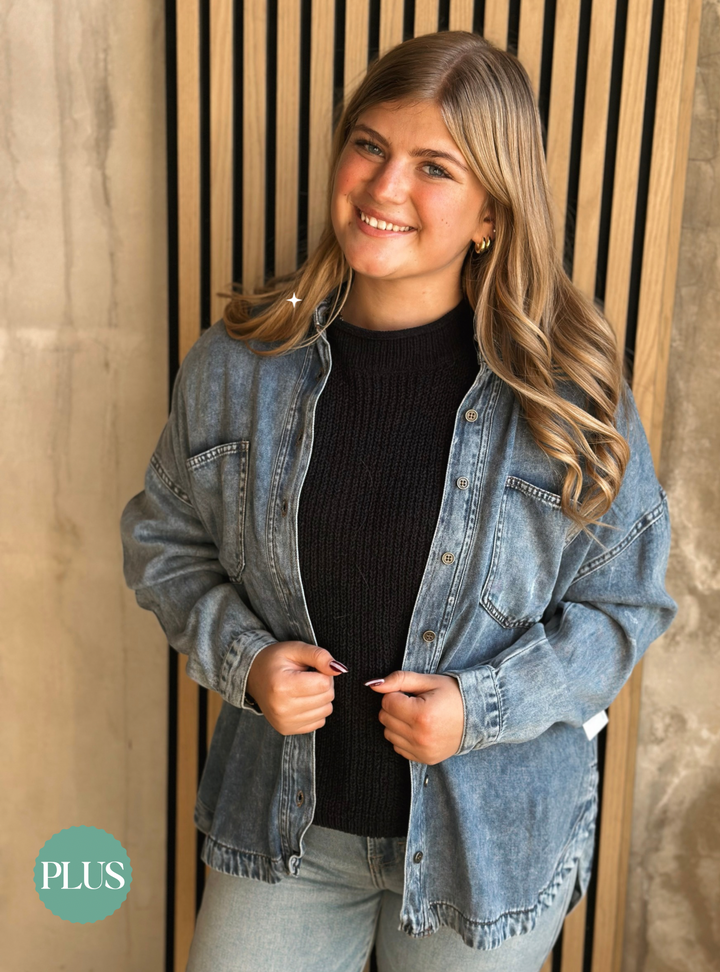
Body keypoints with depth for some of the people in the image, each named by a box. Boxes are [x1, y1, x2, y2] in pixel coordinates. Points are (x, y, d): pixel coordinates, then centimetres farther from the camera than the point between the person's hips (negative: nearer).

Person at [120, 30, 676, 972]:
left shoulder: (568, 387, -14)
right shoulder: (240, 362, -8)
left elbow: (624, 602, -6)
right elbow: (165, 540, 4)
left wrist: (482, 706, -19)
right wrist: (243, 657, -13)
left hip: (490, 838, -1)